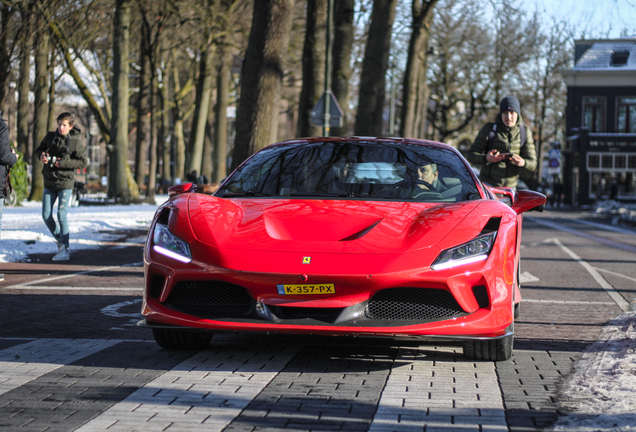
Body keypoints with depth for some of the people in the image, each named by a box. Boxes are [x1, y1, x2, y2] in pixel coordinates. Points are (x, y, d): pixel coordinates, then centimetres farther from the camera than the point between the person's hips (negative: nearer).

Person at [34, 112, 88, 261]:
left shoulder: (76, 141, -8)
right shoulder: (50, 137, 4)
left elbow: (83, 162, -10)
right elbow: (39, 149, 19)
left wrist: (63, 163, -18)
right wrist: (41, 155, -5)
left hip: (65, 183, -5)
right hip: (49, 183, 5)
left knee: (61, 214, -14)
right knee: (46, 215, 2)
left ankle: (65, 250, -11)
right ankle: (60, 240, 24)